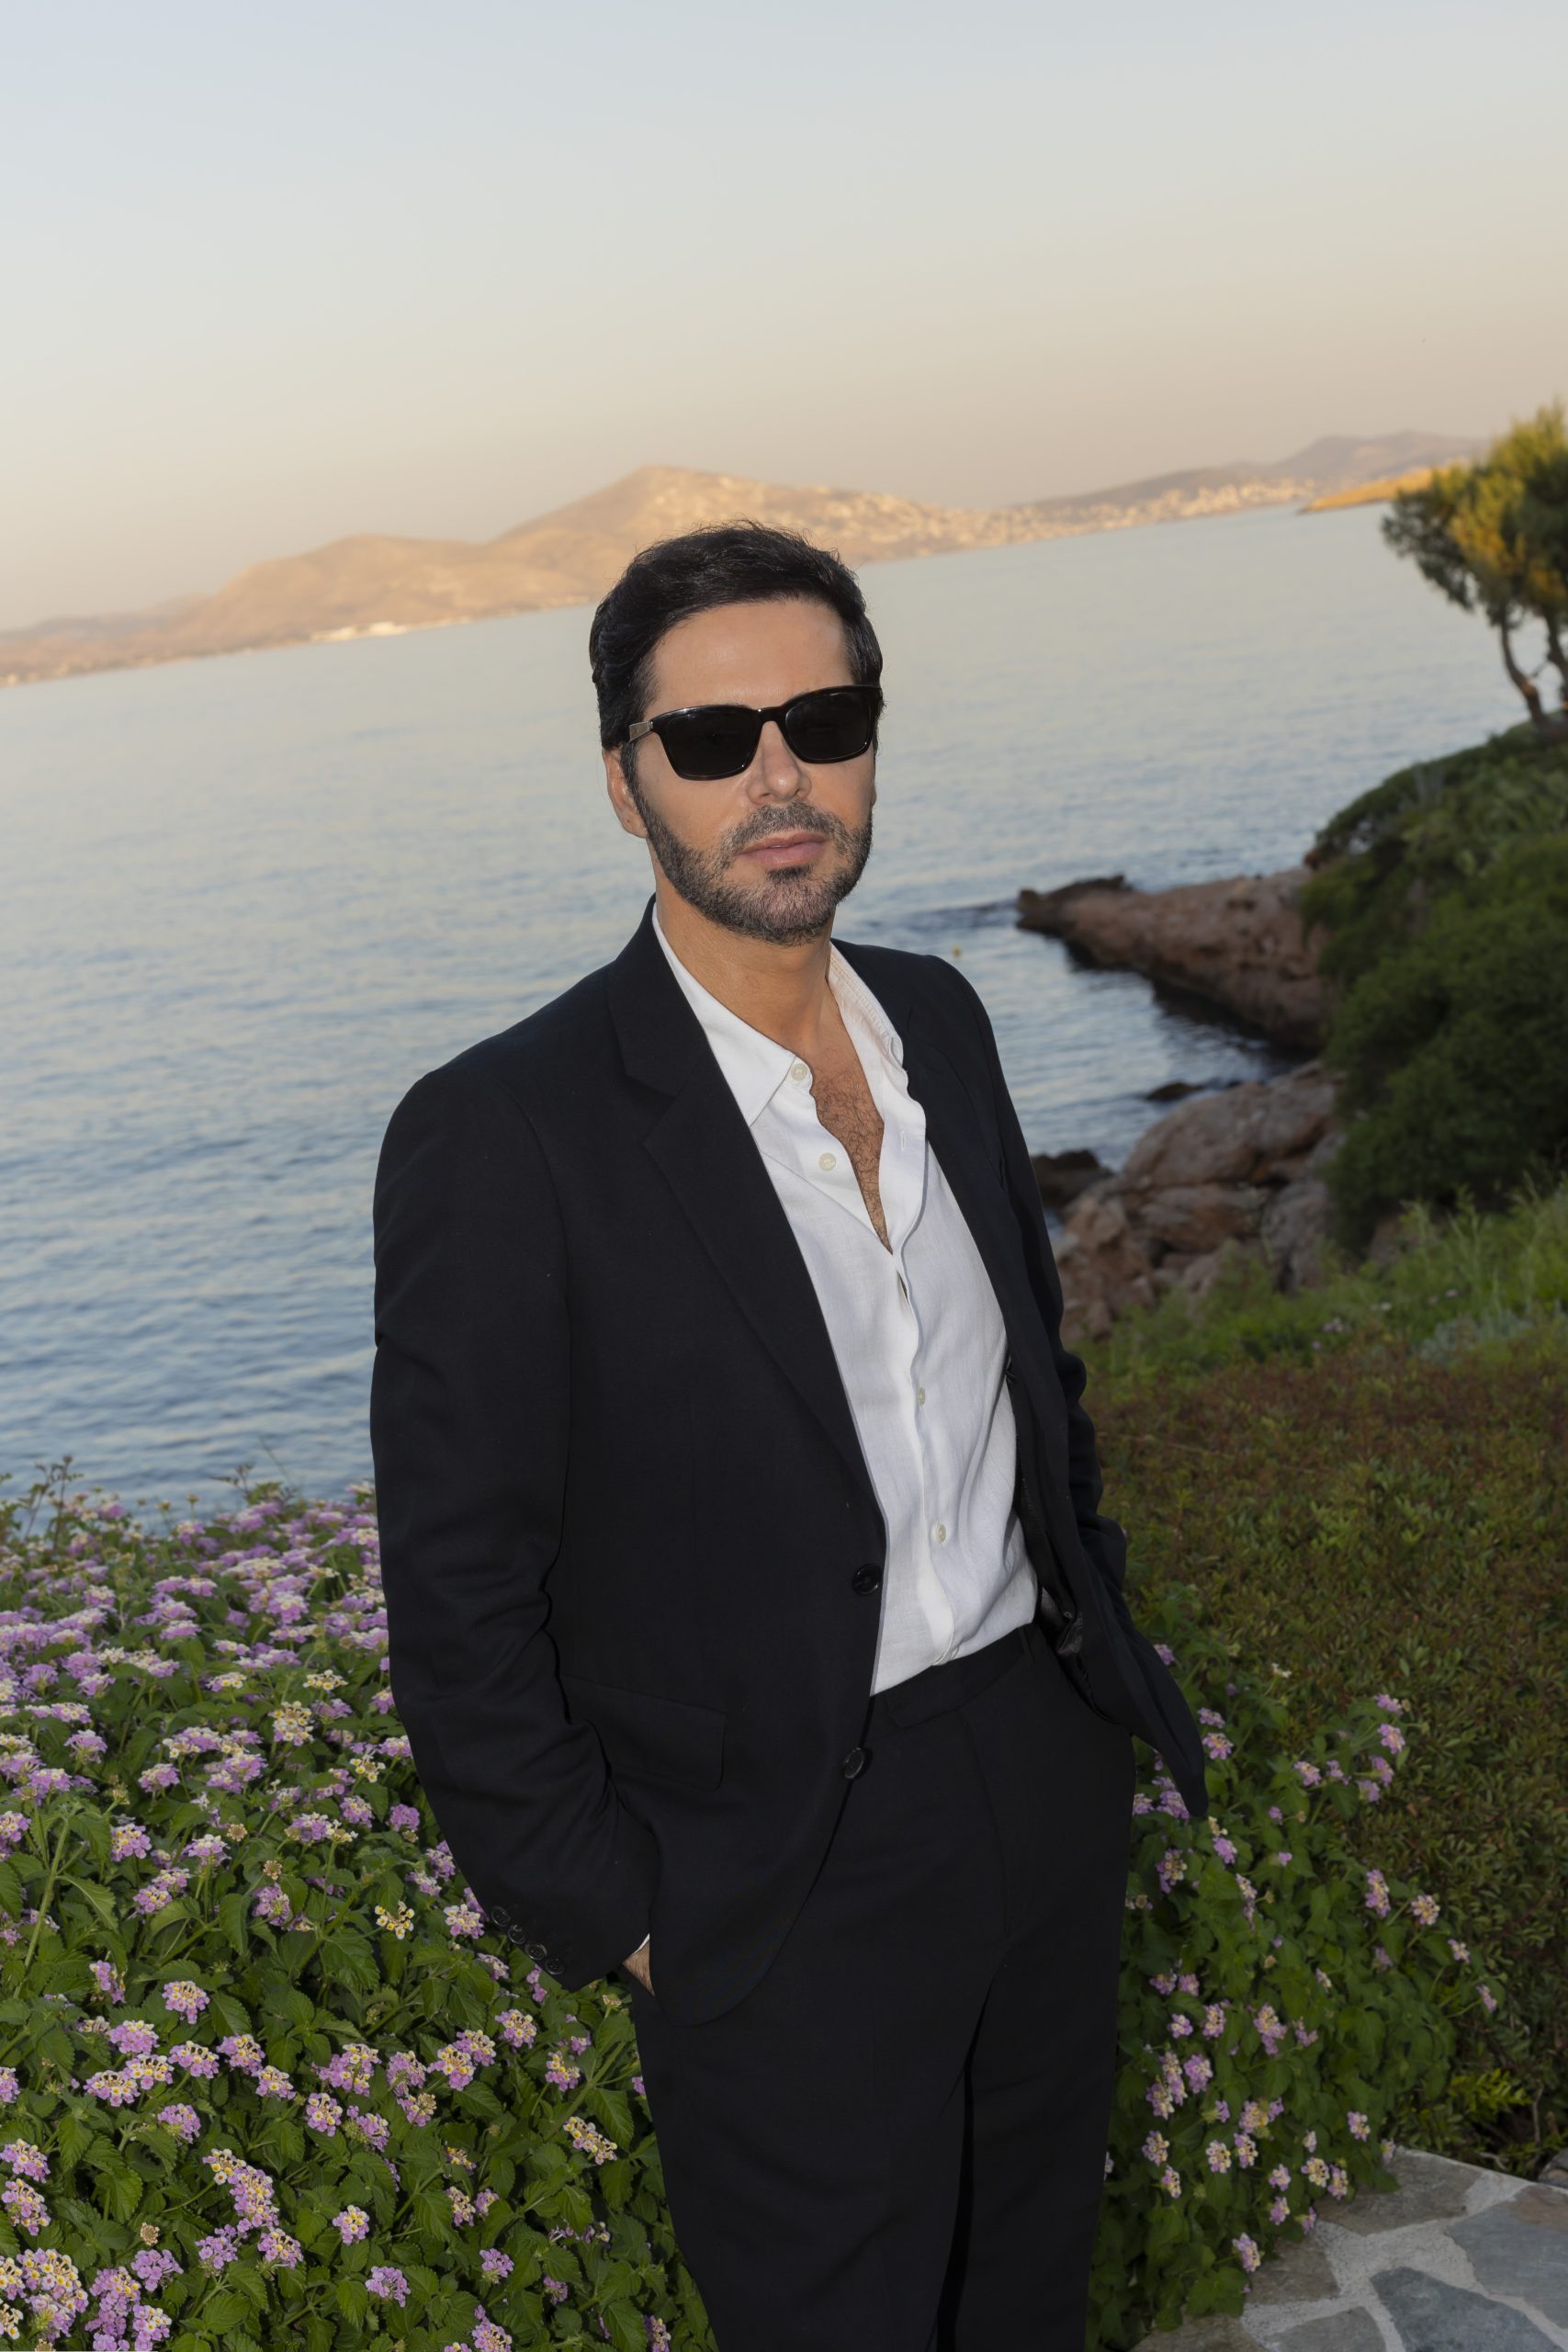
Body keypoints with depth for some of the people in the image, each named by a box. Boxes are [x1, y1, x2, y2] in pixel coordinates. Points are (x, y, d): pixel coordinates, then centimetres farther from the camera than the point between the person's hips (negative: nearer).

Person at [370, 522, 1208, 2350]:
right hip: (784, 1883, -6)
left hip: (1051, 1781, 6)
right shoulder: (502, 1137, -20)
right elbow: (459, 1600, -15)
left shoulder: (937, 1019, 1)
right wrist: (611, 1915, -11)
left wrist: (1100, 1636, 14)